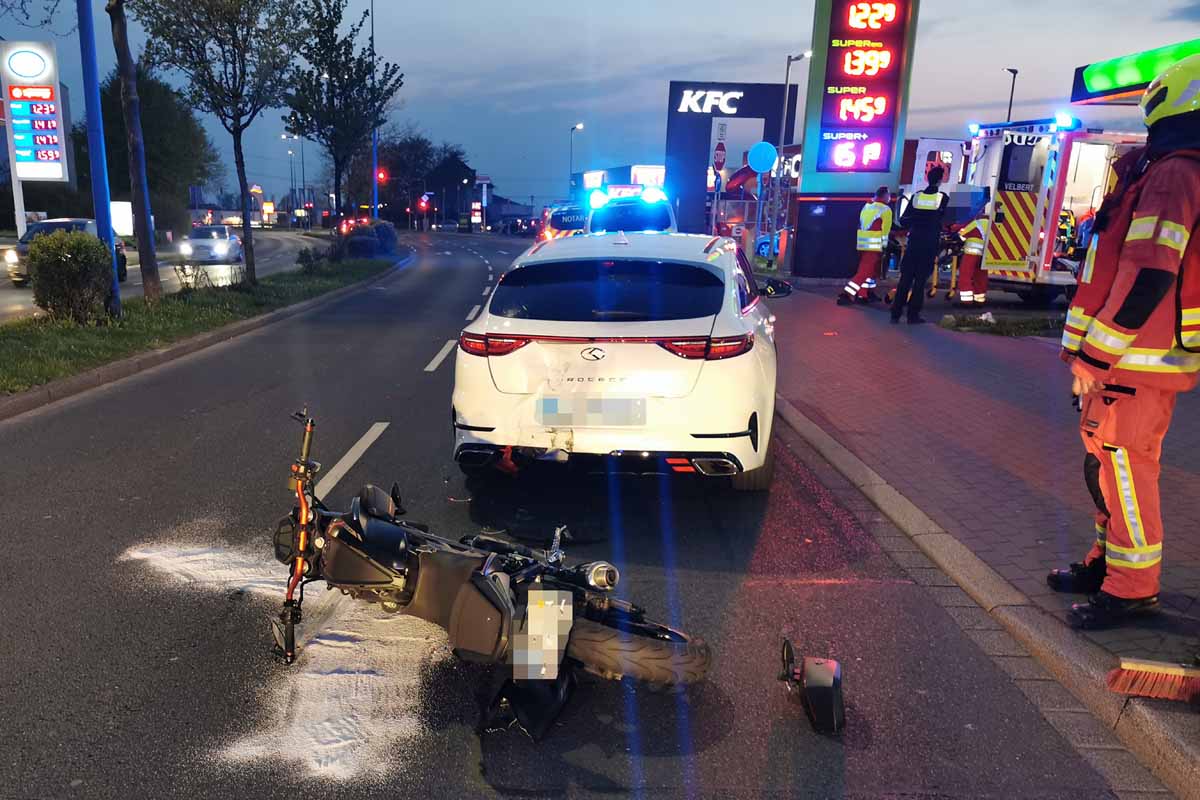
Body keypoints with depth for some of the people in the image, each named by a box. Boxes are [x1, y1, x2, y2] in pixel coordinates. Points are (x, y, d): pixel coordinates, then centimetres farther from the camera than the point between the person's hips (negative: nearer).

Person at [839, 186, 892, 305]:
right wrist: (884, 246, 4)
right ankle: (847, 295, -14)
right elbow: (885, 231, -5)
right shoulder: (886, 209, -5)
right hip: (874, 246, -8)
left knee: (870, 269, 21)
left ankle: (868, 294, 25)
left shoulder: (866, 206, 15)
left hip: (862, 244, 8)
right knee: (865, 272, -7)